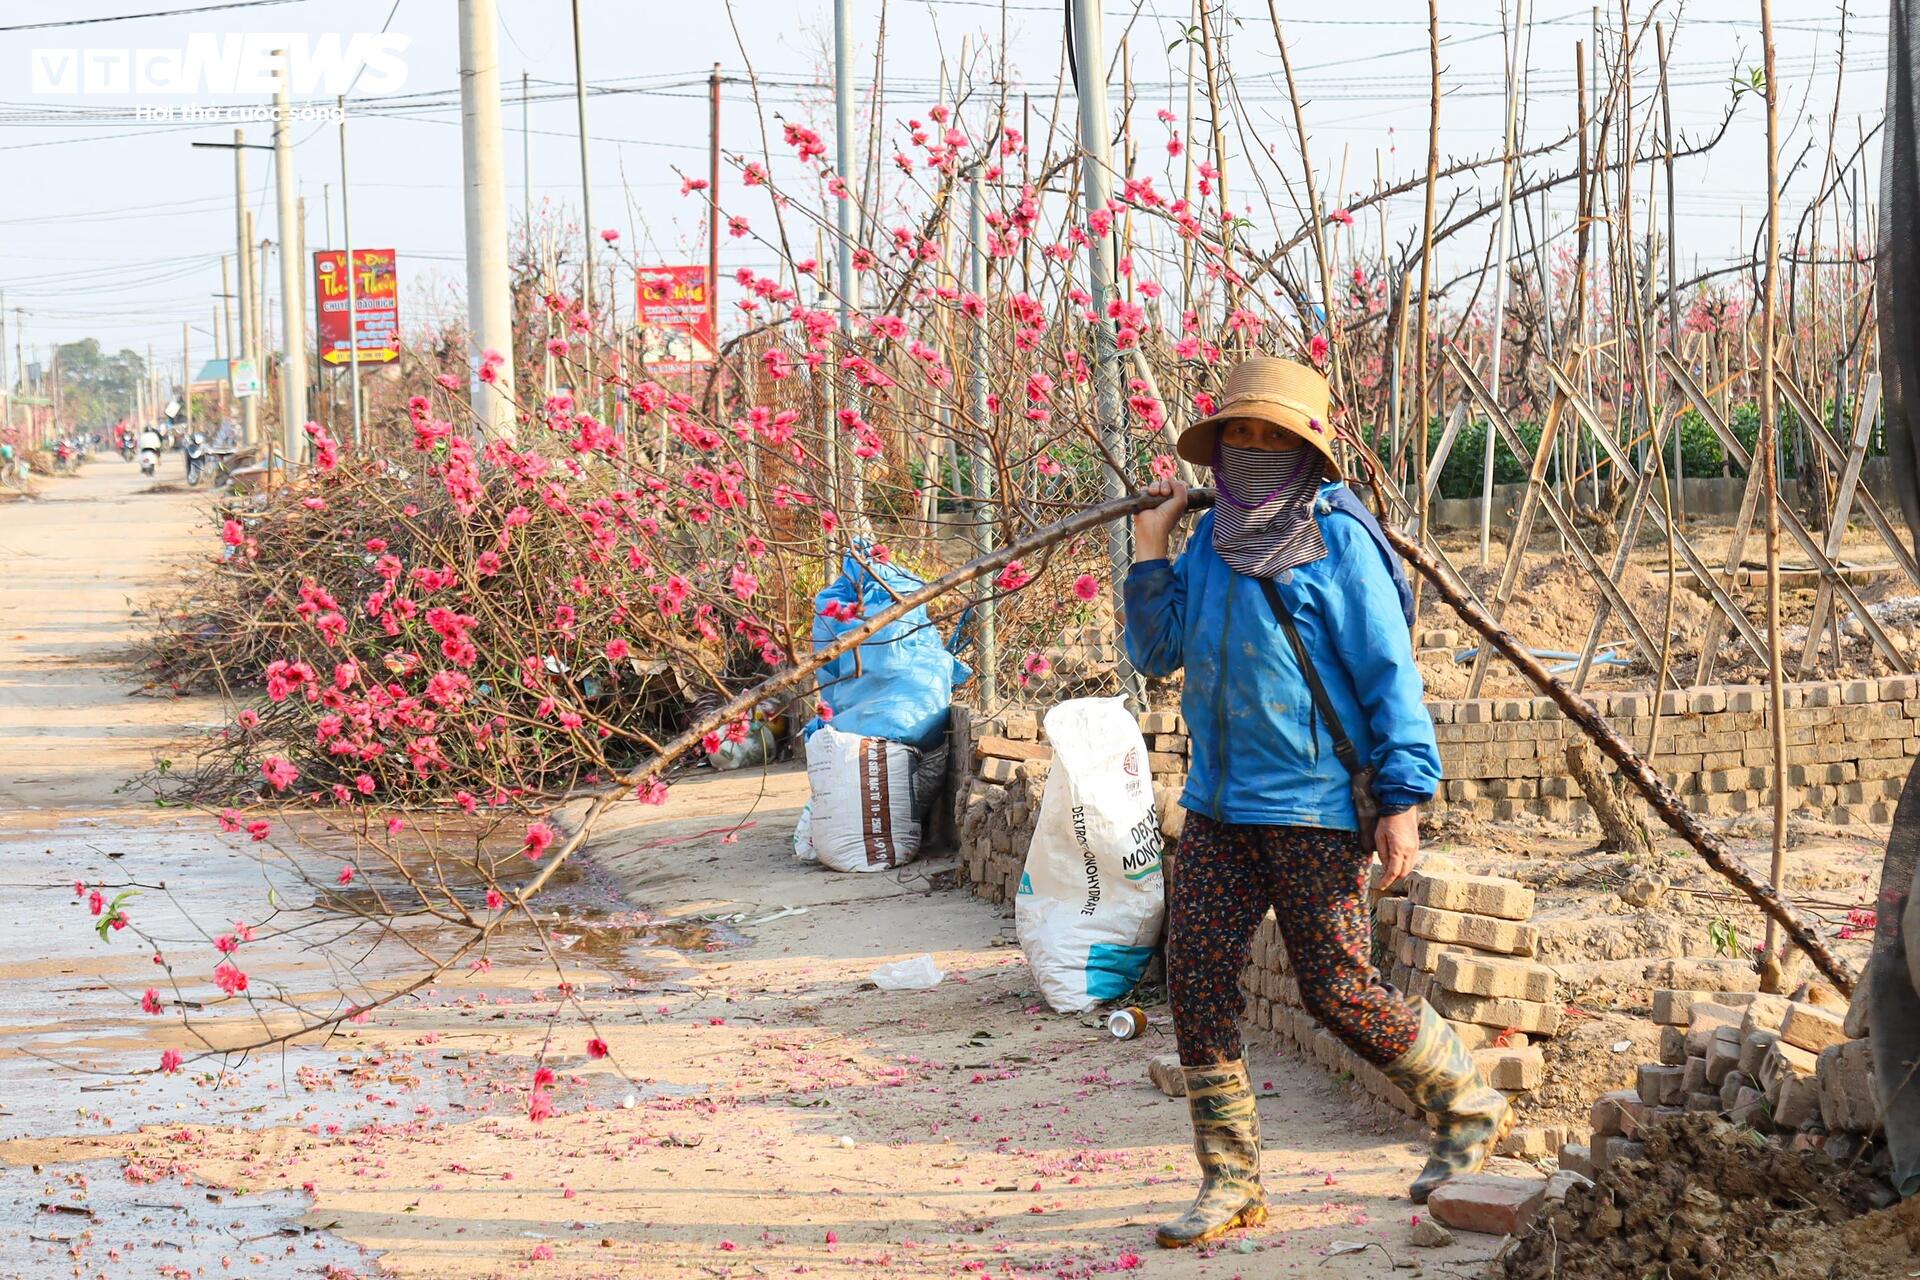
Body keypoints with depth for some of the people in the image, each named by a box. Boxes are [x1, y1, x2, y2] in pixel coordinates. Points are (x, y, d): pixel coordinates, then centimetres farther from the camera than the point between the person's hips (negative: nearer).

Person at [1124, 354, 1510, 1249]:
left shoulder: (1337, 543, -9)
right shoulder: (1210, 543, 10)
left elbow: (1390, 677, -11)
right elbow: (1154, 652, 12)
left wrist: (1403, 799, -15)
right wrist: (1150, 546, 3)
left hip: (1316, 806, -7)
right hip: (1219, 805, 7)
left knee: (1336, 989, -3)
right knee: (1196, 978, -2)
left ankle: (1470, 1110, 20)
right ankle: (1230, 1183, 7)